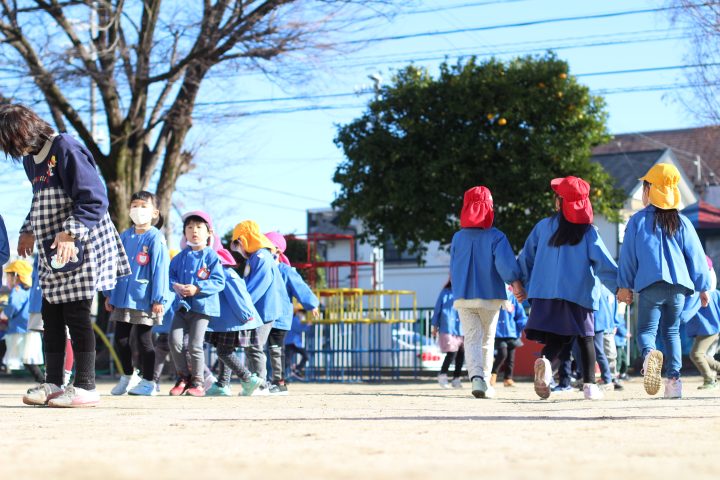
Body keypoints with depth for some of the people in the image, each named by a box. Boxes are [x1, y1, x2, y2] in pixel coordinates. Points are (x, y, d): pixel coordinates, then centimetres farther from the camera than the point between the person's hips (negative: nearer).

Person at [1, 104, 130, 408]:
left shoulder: (66, 149, -16)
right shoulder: (31, 160, 13)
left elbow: (94, 199, -21)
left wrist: (70, 232, -28)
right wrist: (29, 231, 16)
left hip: (81, 249, -9)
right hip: (52, 256, 9)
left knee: (76, 315, -6)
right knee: (51, 316, 8)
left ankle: (85, 386, -1)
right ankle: (52, 383, 14)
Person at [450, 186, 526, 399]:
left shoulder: (458, 238, 5)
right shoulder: (496, 237, -5)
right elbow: (505, 262, -21)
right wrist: (516, 283, -24)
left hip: (463, 297, 1)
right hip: (490, 297, -1)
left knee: (472, 339, -3)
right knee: (487, 340, 13)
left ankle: (476, 377, -26)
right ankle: (485, 381, 16)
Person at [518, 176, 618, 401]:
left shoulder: (543, 227, 6)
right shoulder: (588, 232, -1)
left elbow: (526, 258, 12)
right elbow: (604, 263, -8)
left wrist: (523, 284, 24)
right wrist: (621, 287, -6)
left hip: (546, 292, 2)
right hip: (579, 293, -2)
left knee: (557, 337, 7)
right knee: (586, 338, 10)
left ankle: (545, 360, -24)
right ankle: (589, 384, 6)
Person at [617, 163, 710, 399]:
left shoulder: (637, 221, 3)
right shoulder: (682, 222, 9)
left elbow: (628, 255, 5)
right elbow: (696, 256, 10)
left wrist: (625, 285, 12)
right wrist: (703, 287, 16)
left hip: (650, 286, -3)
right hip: (678, 286, 3)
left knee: (646, 329, 1)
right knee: (671, 331, 15)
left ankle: (649, 353, -34)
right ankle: (673, 378, 3)